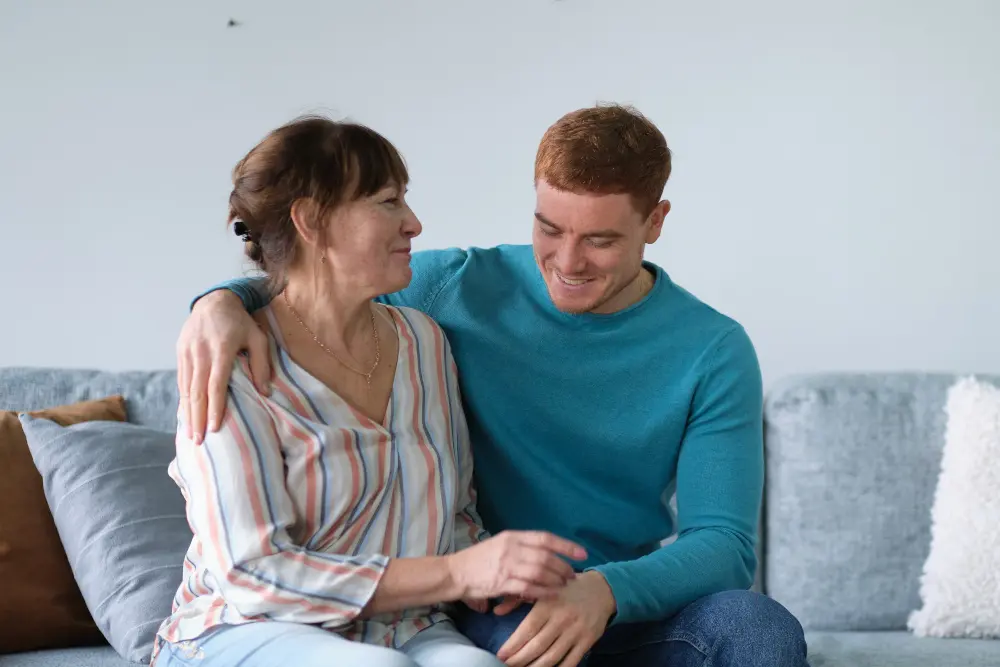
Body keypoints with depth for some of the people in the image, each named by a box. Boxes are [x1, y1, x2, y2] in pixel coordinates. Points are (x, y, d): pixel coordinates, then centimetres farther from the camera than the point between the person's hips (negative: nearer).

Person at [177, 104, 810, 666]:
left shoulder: (713, 353, -3)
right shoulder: (462, 288, -1)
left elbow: (723, 544, -9)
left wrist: (604, 591, -31)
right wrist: (222, 303, -19)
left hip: (627, 604, 2)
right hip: (480, 615, -1)